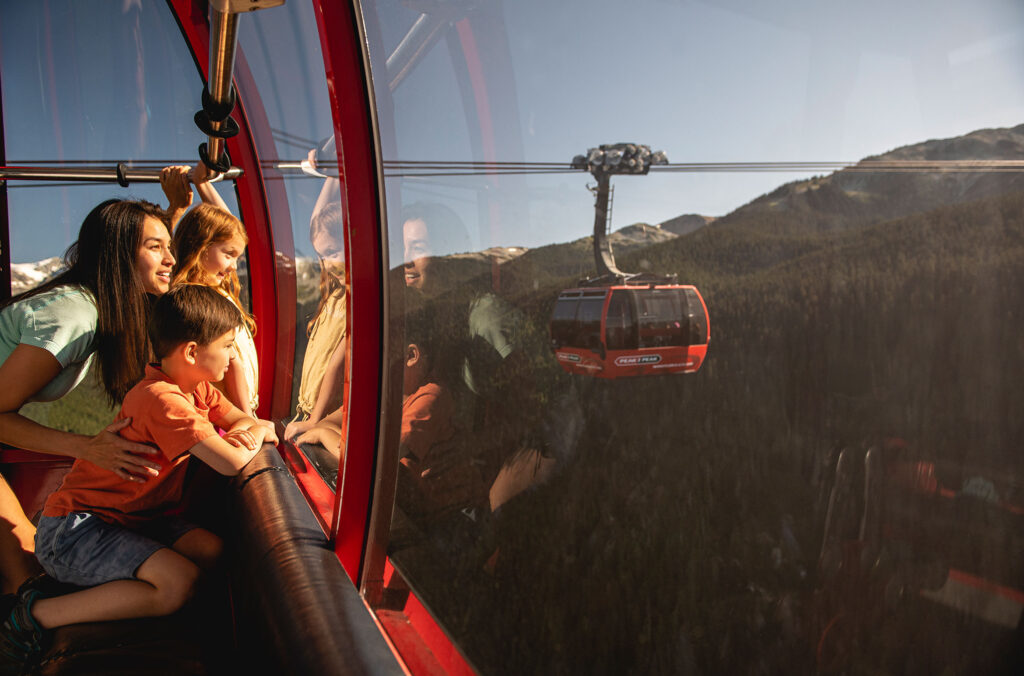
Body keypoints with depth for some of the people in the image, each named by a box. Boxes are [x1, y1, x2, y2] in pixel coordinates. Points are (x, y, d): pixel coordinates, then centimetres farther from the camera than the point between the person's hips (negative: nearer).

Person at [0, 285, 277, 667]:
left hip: (128, 520, 9)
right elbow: (232, 463, -28)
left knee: (211, 550, -12)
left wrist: (241, 432, -13)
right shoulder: (162, 400, -24)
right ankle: (38, 614, -13)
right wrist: (254, 435, -6)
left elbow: (247, 421, 11)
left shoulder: (197, 388, 6)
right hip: (72, 527, -9)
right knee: (180, 582, -26)